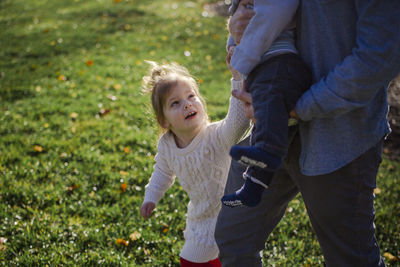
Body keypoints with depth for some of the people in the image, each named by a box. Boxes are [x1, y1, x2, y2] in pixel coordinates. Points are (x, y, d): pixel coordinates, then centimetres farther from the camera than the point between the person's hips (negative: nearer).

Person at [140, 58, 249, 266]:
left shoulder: (217, 136, -29)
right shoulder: (165, 145, -11)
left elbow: (238, 119, -51)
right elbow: (163, 171, 12)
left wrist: (238, 78, -56)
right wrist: (151, 198, 10)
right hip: (198, 218, 6)